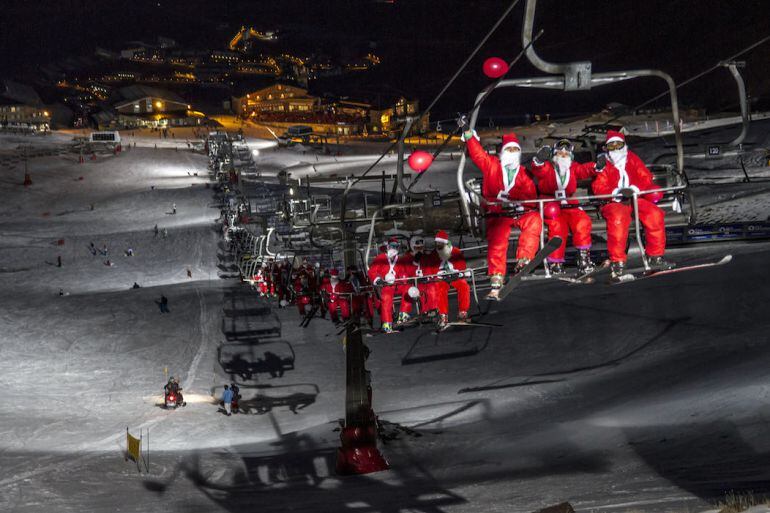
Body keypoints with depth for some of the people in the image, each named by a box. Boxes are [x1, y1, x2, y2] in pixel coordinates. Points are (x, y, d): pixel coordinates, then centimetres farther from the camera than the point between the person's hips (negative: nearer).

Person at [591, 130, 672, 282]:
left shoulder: (632, 159, 13)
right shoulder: (603, 164, 5)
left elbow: (646, 177, 5)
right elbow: (598, 187, -5)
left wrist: (633, 189, -16)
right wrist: (617, 192, -22)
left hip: (634, 199, 4)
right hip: (613, 202, -4)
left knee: (655, 214, -20)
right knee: (618, 219, -36)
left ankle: (655, 257, -6)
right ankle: (617, 264, -36)